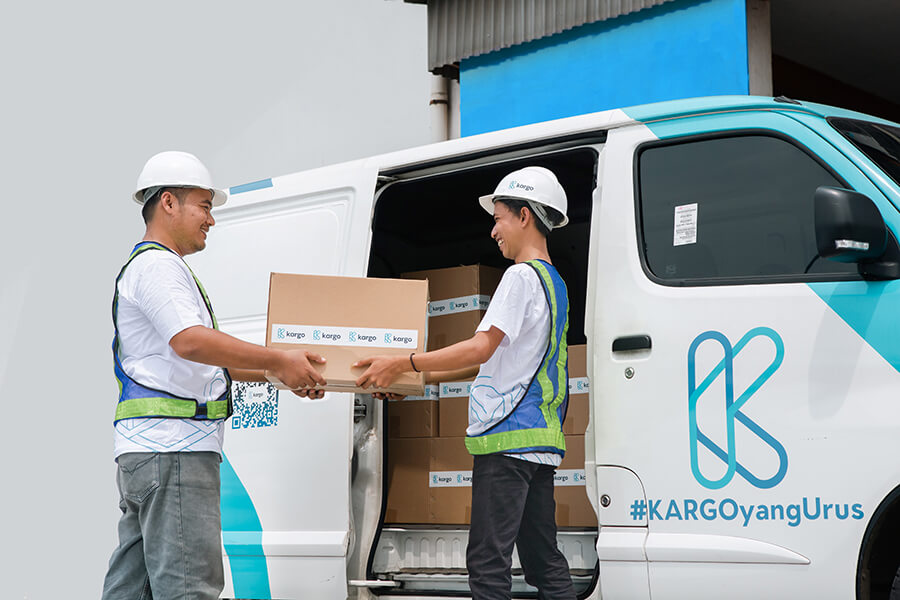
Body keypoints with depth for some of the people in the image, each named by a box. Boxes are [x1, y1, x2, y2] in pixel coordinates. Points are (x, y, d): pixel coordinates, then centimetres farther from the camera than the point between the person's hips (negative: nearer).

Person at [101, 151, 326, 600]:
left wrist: (281, 374, 22)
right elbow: (190, 341, -24)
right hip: (172, 448, -11)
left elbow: (210, 361, 29)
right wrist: (279, 361, -19)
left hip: (146, 451, 11)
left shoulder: (160, 268, 27)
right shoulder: (156, 264, -8)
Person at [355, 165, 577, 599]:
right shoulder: (554, 282, 21)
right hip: (540, 438, 10)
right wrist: (421, 374, 25)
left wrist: (403, 364, -13)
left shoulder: (522, 276, -9)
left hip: (507, 435, -10)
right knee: (544, 560, 10)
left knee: (488, 561, -11)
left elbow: (480, 348, -16)